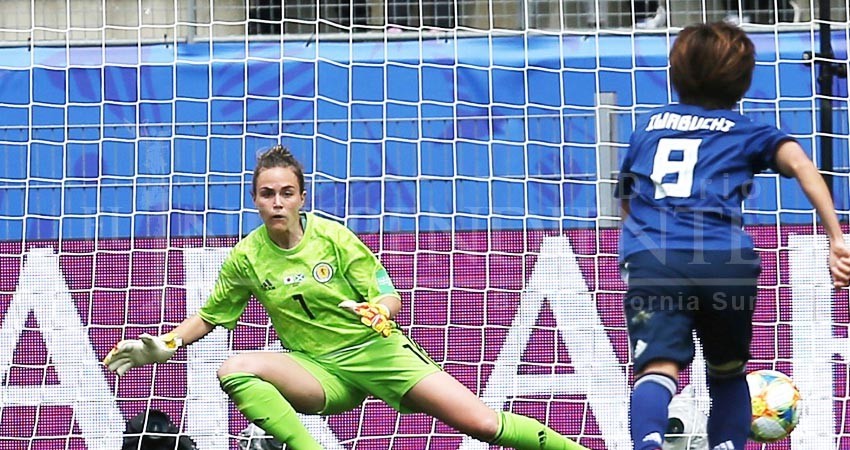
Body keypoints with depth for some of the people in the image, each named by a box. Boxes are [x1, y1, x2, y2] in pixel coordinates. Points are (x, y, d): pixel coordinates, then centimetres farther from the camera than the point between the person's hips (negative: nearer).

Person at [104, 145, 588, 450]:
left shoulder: (334, 238, -7)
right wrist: (163, 346, -1)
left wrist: (378, 310, -25)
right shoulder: (247, 258, -1)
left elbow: (389, 296, -2)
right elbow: (210, 316, 13)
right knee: (235, 370, -28)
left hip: (376, 350, -2)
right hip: (321, 371, 2)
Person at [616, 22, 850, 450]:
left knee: (658, 369, -16)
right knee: (728, 373, 23)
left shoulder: (648, 125, 28)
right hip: (725, 260, 0)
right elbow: (800, 164, 1)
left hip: (649, 256, 0)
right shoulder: (748, 132, 21)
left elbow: (627, 203, 35)